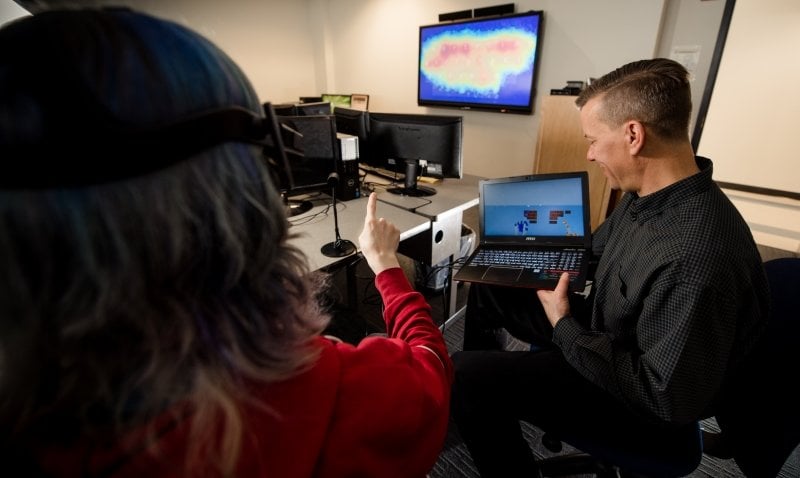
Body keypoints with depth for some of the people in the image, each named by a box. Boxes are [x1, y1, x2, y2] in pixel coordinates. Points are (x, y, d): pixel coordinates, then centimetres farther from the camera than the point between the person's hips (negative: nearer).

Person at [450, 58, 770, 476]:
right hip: (601, 334, 9)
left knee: (464, 375, -20)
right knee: (488, 287, 13)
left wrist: (565, 327, -23)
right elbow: (594, 250, 12)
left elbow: (669, 399, -30)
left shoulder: (697, 260, -36)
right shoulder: (645, 195, -6)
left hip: (634, 402, -8)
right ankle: (487, 390, 35)